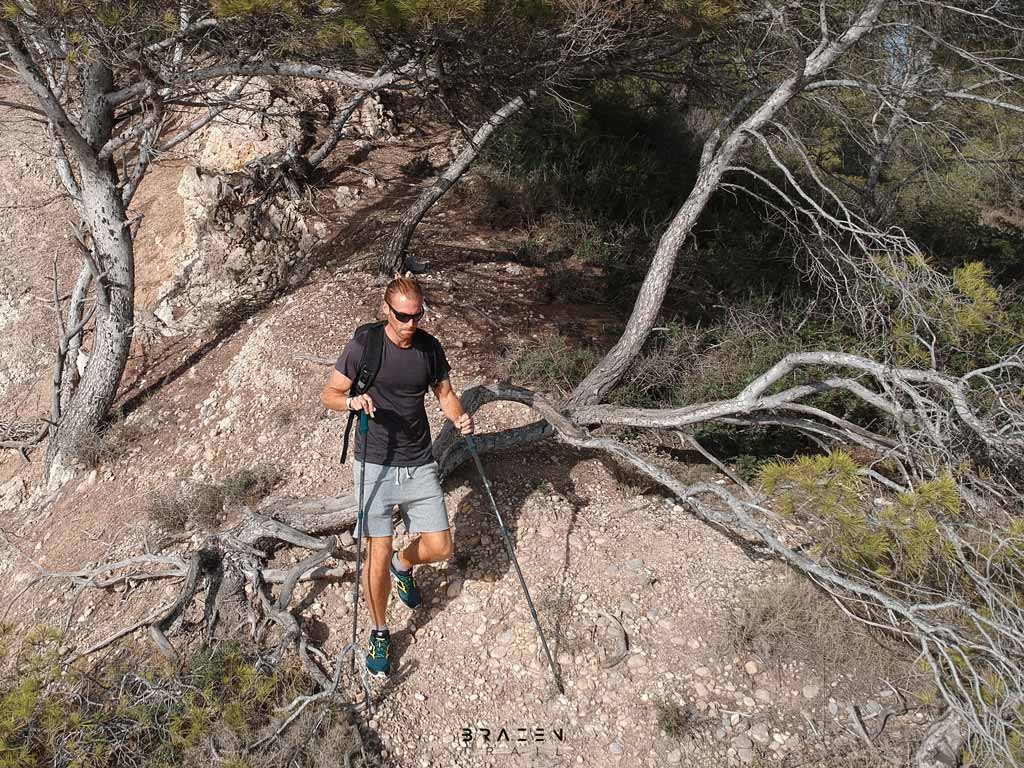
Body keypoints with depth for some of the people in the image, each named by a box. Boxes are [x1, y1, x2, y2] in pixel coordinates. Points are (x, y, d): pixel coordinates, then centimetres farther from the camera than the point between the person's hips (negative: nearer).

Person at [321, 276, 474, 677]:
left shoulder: (429, 347, 1)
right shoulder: (364, 345, -10)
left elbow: (445, 392, 12)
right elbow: (329, 394, -3)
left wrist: (459, 418, -9)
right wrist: (352, 400, -25)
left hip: (419, 464, 4)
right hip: (375, 464, -3)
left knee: (440, 548, 5)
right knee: (378, 554, -3)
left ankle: (403, 565, 41)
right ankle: (380, 634, 19)